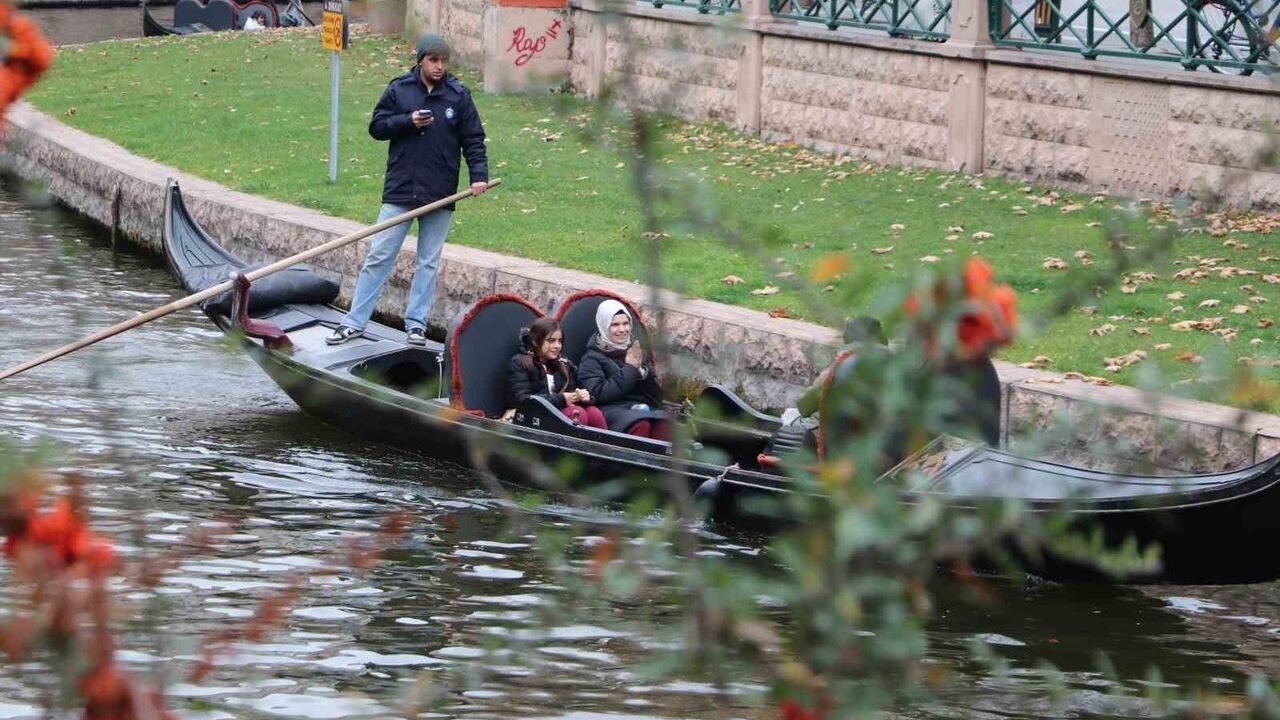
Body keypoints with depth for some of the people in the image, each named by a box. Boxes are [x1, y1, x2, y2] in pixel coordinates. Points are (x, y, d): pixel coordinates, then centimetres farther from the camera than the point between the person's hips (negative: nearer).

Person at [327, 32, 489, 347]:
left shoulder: (459, 95, 1)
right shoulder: (398, 90, 2)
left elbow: (473, 140, 2)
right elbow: (377, 127, 3)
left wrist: (479, 175, -11)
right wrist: (408, 122, -13)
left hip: (439, 195, 1)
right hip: (399, 191, 0)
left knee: (429, 262, 7)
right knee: (378, 256, 0)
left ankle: (416, 324, 16)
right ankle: (355, 322, 4)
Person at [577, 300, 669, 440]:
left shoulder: (634, 351, 22)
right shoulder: (592, 358, 10)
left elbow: (657, 397, 18)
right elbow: (598, 394, -7)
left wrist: (641, 370, 0)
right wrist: (630, 369, -3)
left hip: (643, 409, 4)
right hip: (613, 409, -4)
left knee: (663, 423, -33)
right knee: (641, 425, -37)